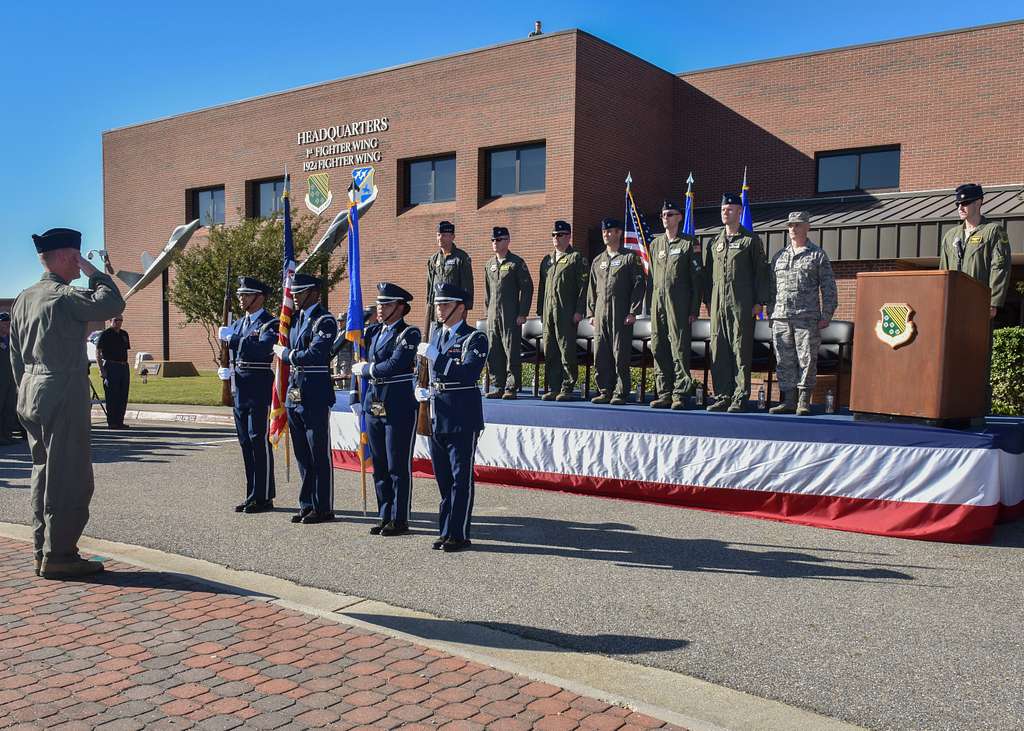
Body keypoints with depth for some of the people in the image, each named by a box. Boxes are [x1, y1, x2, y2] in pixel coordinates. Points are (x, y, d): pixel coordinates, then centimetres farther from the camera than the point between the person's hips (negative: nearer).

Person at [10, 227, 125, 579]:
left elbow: (16, 356, 17)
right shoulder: (65, 296, -14)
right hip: (64, 395, -9)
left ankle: (43, 551, 20)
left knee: (44, 472, 14)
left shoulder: (24, 298, 13)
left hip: (32, 394, 9)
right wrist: (94, 272, -7)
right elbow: (112, 304, -20)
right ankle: (58, 556, -1)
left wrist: (26, 393, 22)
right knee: (69, 477, -4)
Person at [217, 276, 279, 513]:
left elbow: (263, 349, -25)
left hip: (259, 388, -8)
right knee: (246, 443, 11)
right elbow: (228, 353, 23)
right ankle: (252, 495, 20)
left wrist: (232, 338, -23)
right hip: (239, 388, 8)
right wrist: (224, 370, 4)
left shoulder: (270, 323, -7)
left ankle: (263, 497, 2)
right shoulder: (238, 324, 17)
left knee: (260, 441, -5)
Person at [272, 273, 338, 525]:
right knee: (302, 455, 13)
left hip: (315, 396, -8)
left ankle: (323, 508, 7)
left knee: (319, 455, -1)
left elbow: (314, 355, -20)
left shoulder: (325, 320, -10)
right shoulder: (295, 318, 16)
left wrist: (286, 354, -10)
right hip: (294, 393, 8)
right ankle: (307, 506, 22)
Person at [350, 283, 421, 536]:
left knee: (399, 467, 1)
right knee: (379, 466, 12)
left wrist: (365, 369, -7)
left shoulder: (409, 334, -9)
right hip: (374, 405, 7)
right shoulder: (373, 331, 13)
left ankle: (399, 520, 10)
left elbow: (393, 366, -19)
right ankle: (385, 517, 23)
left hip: (399, 408, -7)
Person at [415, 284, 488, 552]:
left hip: (463, 417, -7)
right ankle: (445, 531, 22)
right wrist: (423, 391, 5)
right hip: (436, 415, 7)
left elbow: (468, 373, -22)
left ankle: (459, 534, 6)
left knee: (461, 477, -1)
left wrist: (435, 356, -22)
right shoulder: (435, 335, 15)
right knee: (443, 477, 13)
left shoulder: (475, 338, -7)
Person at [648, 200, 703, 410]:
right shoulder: (655, 243, 16)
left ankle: (680, 394, -1)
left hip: (679, 304, -5)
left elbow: (697, 278, -2)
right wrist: (651, 305, 13)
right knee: (658, 349, 5)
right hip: (658, 303, 5)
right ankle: (664, 393, 12)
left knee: (679, 348, -6)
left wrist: (694, 309, -7)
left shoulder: (689, 243, 1)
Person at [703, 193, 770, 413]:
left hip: (742, 304, -5)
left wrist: (759, 302, -6)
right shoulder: (715, 242, 16)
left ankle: (740, 397, 0)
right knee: (718, 350, 3)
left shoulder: (751, 240, 3)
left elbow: (760, 271, 0)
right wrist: (708, 300, 13)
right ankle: (722, 396, 10)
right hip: (718, 303, 5)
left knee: (741, 349, -4)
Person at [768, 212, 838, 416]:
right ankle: (788, 400, 9)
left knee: (807, 359, -4)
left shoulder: (817, 255, 5)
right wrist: (771, 313, 14)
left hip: (807, 318, -4)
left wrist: (826, 315, -5)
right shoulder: (779, 256, 17)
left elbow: (828, 288, 2)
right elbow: (772, 288, 21)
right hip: (781, 318, 4)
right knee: (784, 361, 3)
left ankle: (804, 401, 2)